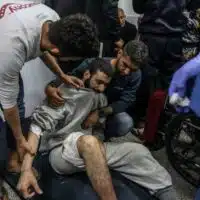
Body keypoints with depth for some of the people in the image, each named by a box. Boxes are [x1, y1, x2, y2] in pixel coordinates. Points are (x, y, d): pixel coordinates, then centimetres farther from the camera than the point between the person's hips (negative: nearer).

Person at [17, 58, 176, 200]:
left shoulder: (99, 98, 14)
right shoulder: (65, 93, -9)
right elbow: (38, 126, -18)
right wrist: (26, 169, -28)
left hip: (89, 150, 7)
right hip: (61, 152, -6)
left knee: (138, 150, -9)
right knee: (89, 142, -40)